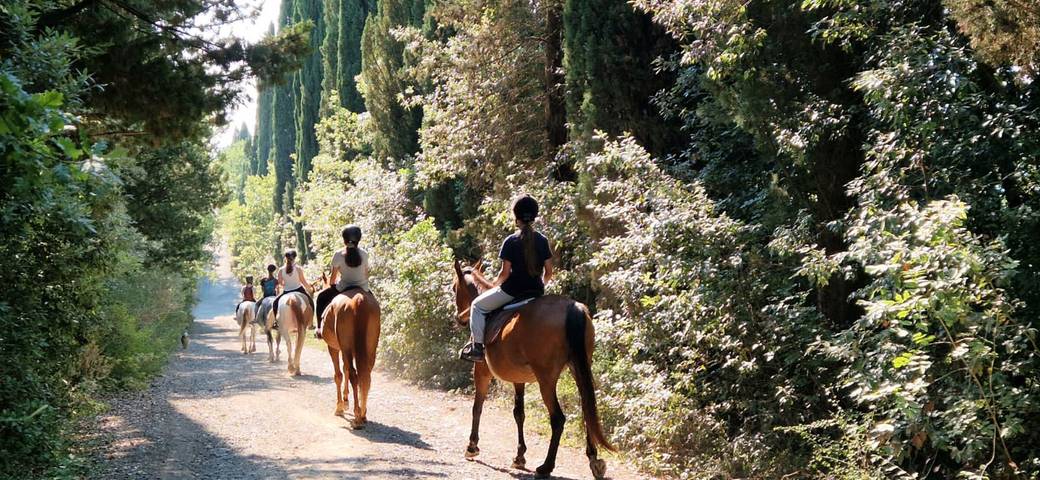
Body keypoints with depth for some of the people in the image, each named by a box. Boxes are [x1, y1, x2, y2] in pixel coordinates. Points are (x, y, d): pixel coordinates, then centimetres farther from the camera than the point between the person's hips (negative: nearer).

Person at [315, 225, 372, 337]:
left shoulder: (338, 255, -12)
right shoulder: (364, 254, -3)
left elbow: (332, 277, -2)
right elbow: (366, 274, 7)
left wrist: (331, 282, 20)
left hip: (343, 288, -3)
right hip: (363, 289, 3)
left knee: (321, 298, 21)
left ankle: (320, 329, 16)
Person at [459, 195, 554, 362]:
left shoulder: (511, 241, -10)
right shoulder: (543, 240, 1)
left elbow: (505, 273, -10)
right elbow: (549, 272, 4)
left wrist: (495, 285, 9)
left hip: (512, 290, -4)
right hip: (536, 292, 4)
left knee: (478, 305, 16)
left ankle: (477, 347, 8)